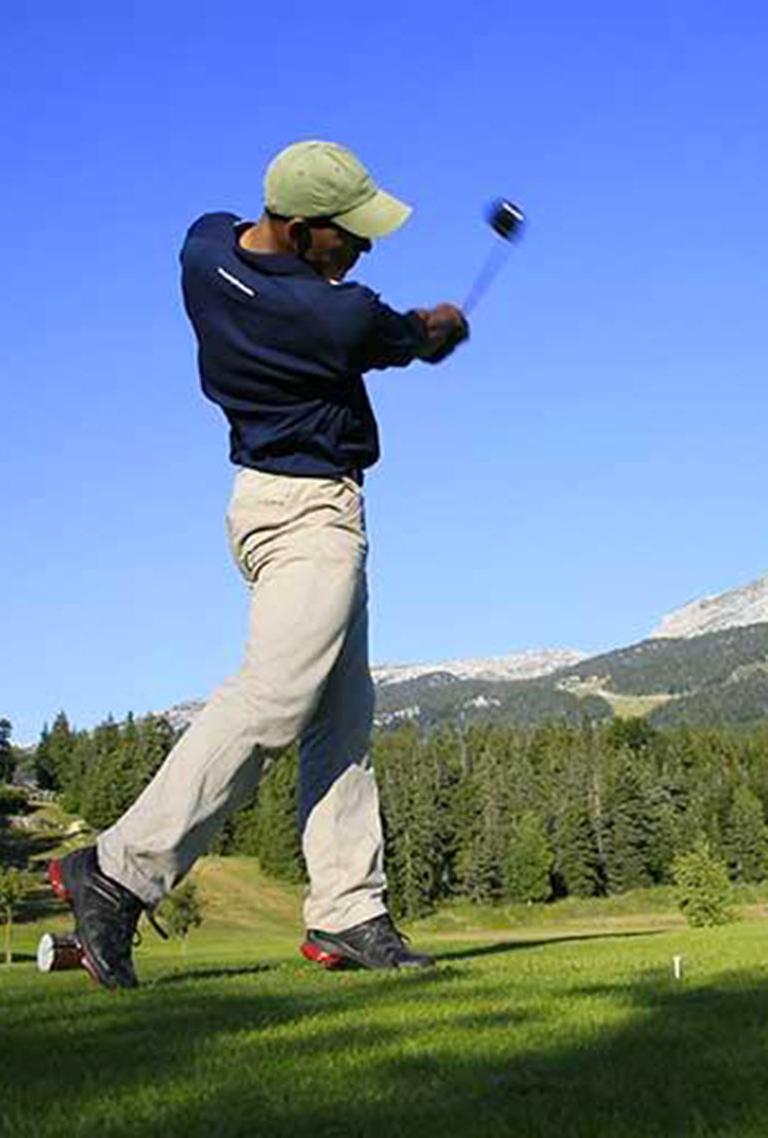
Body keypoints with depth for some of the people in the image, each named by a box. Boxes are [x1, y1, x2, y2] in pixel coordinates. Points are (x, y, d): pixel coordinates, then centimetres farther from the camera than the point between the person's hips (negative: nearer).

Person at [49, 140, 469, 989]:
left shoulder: (206, 245, 0)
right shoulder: (343, 318, -21)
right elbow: (417, 340, 1)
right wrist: (444, 328, 25)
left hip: (307, 508, 10)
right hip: (309, 507, -10)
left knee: (342, 715, 9)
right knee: (273, 698, -15)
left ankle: (347, 911, 9)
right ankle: (120, 873, -15)